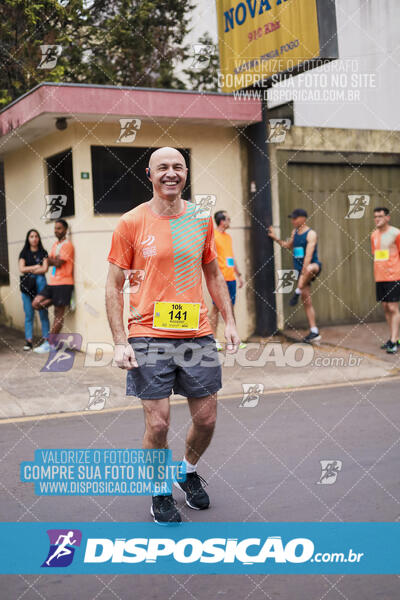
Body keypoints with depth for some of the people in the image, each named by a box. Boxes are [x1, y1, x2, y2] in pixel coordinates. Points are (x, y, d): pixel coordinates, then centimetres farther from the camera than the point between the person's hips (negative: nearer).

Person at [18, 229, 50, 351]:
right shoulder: (24, 253, 11)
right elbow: (21, 269, -1)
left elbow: (45, 269, -3)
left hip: (40, 282, -1)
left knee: (43, 313, -3)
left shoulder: (43, 253, 9)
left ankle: (46, 339, 1)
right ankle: (29, 340, 2)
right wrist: (36, 267, -1)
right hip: (26, 285, 1)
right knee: (29, 314, 0)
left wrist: (29, 270, -1)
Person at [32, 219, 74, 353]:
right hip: (52, 283, 9)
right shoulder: (55, 245, 18)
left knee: (59, 314, -1)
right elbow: (50, 262, 13)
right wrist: (55, 260, -6)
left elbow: (58, 263, -15)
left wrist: (52, 260, 3)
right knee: (36, 303, -1)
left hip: (63, 283, -8)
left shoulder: (67, 245, -10)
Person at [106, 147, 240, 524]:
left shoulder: (201, 220, 7)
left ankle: (188, 471, 37)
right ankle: (160, 492, 23)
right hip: (149, 336, -3)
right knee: (157, 424, -2)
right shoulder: (131, 223, -3)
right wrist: (120, 342, -9)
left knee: (206, 419, 8)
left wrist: (228, 321, 11)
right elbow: (114, 287, -1)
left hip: (197, 334, 4)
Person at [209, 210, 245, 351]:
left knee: (231, 307, 10)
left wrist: (238, 275, 22)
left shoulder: (228, 236, 17)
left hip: (231, 278, 7)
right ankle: (214, 339, 1)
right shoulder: (213, 235, -7)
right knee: (216, 307, -3)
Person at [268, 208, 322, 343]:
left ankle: (297, 292, -23)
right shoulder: (295, 232, 13)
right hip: (302, 270, 7)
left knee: (310, 269, -45)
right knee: (307, 302, 4)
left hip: (314, 265, -7)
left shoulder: (311, 234, -10)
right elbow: (288, 245, 34)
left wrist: (303, 274, -27)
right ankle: (314, 332, 7)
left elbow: (308, 256, -20)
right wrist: (275, 238, 21)